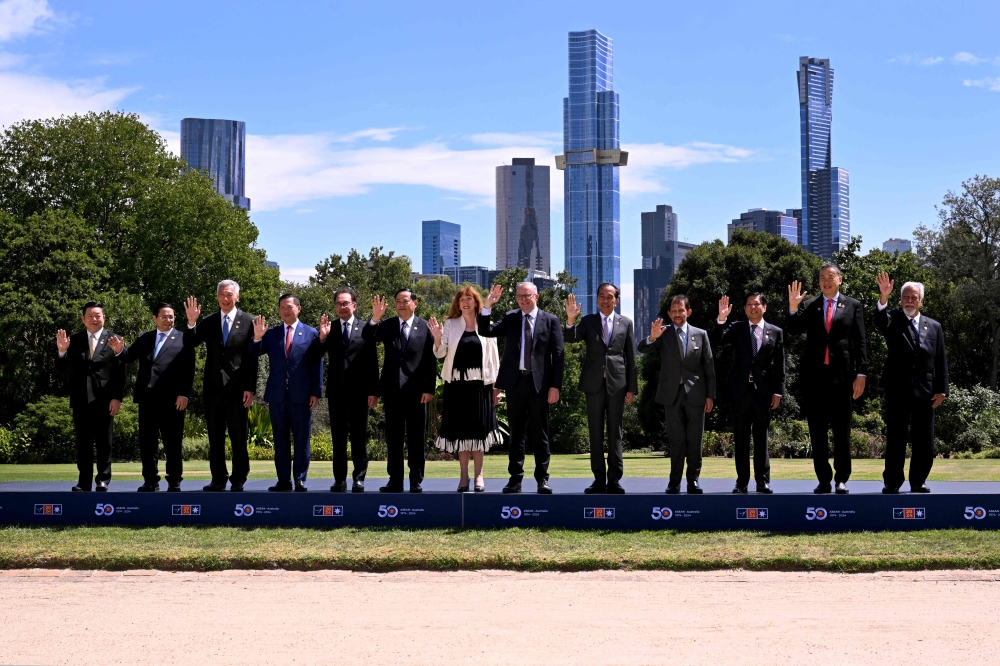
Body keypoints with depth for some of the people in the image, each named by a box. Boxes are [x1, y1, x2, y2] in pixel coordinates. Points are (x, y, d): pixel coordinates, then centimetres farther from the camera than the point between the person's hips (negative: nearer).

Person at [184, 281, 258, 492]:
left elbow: (252, 358, -4)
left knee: (238, 437, 3)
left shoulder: (248, 322, -2)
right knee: (215, 437, 8)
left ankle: (238, 480, 11)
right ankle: (218, 479, 15)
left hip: (237, 388, -3)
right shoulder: (209, 322, 7)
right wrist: (191, 322, -17)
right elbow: (190, 343, 0)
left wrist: (250, 388, -9)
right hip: (213, 387, 3)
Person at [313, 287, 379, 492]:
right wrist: (322, 336, -17)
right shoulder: (329, 328, 7)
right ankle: (340, 479, 10)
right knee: (338, 437, 6)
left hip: (359, 391, -2)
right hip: (336, 391, 2)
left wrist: (373, 391, -5)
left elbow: (372, 363, 1)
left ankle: (359, 479, 10)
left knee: (359, 437, 3)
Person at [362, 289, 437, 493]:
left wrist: (429, 388, -6)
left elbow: (431, 361, -1)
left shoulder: (425, 327, 1)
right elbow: (367, 337, -8)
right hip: (392, 390, 2)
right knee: (393, 438, 7)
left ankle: (416, 481, 11)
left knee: (416, 438, 4)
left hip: (416, 390, -2)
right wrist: (375, 318, -24)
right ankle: (395, 480, 13)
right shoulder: (387, 325, 7)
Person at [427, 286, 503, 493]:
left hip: (480, 384, -1)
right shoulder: (450, 325, 6)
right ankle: (464, 476, 8)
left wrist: (497, 386, -1)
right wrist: (438, 339, -20)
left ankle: (479, 475, 6)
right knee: (460, 428, 4)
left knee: (479, 428, 0)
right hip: (457, 383, 1)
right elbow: (440, 353, 1)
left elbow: (494, 357, 3)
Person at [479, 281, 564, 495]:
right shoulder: (510, 318, 9)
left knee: (540, 434, 4)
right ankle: (515, 479, 11)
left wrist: (555, 386, -7)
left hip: (539, 383, -2)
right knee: (516, 433, 7)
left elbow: (558, 355, -1)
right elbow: (485, 331, 1)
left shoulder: (551, 320, 2)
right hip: (515, 382, 2)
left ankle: (542, 479, 10)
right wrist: (487, 306, -10)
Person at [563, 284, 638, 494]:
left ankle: (614, 479, 5)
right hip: (594, 383, 1)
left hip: (617, 383, -1)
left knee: (615, 432, 2)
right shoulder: (588, 321, 7)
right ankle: (599, 479, 9)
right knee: (595, 432, 4)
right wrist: (570, 319, -28)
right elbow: (570, 338, -8)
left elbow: (630, 357, 6)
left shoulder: (625, 323, 6)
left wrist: (632, 387, 1)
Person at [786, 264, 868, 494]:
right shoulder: (808, 306, 10)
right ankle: (824, 479, 11)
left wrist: (861, 373, -5)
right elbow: (793, 331, -2)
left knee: (842, 431, 3)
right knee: (817, 431, 4)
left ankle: (842, 479, 9)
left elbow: (860, 342, 2)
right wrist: (792, 308, -18)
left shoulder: (853, 306, 6)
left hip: (842, 375, -2)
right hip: (815, 375, 2)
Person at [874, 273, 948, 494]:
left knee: (924, 442, 5)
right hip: (897, 391, -2)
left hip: (925, 392, 2)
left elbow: (941, 361, 9)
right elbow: (880, 321, -20)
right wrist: (883, 298, -38)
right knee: (895, 439, 1)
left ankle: (918, 482, 15)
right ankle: (892, 482, 6)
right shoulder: (893, 321, 5)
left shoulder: (934, 327, 11)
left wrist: (941, 390, 1)